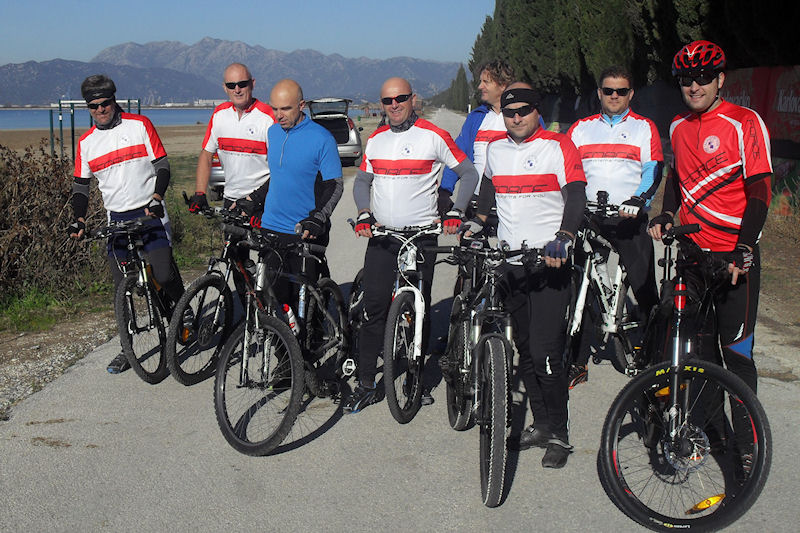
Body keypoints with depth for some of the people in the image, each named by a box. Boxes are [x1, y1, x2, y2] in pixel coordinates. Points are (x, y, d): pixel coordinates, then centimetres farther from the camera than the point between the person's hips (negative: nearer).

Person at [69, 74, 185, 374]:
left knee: (164, 274, -14)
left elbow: (162, 166, -3)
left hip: (150, 213, -3)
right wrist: (78, 219, -3)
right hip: (117, 219, 3)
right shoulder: (86, 143, 8)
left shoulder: (139, 125, -1)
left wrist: (156, 198, -18)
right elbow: (80, 186, 12)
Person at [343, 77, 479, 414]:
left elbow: (469, 173, 1)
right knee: (374, 310, -1)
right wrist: (364, 214, 0)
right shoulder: (375, 140, 11)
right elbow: (362, 181, 18)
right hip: (380, 236, 3)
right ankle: (366, 385, 5)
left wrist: (455, 213, -9)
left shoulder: (434, 136, -3)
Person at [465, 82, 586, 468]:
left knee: (545, 353, -10)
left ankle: (559, 435, 2)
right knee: (525, 350, 11)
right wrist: (477, 223, 22)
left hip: (549, 263, -6)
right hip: (510, 263, 6)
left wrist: (563, 239, -28)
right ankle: (540, 423, 22)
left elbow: (576, 196, -14)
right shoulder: (496, 150, 13)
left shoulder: (558, 147, -4)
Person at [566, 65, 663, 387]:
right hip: (588, 217, 2)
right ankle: (578, 361, 10)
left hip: (630, 218, -2)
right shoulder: (581, 129, 15)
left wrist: (639, 200, -20)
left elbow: (653, 171, -2)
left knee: (644, 288, -4)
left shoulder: (644, 128, 9)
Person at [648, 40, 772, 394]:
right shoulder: (679, 127, 9)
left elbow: (760, 192, -14)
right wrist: (667, 214, 8)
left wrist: (743, 250, -23)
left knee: (736, 351, -4)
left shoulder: (745, 123, -9)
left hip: (734, 257, -5)